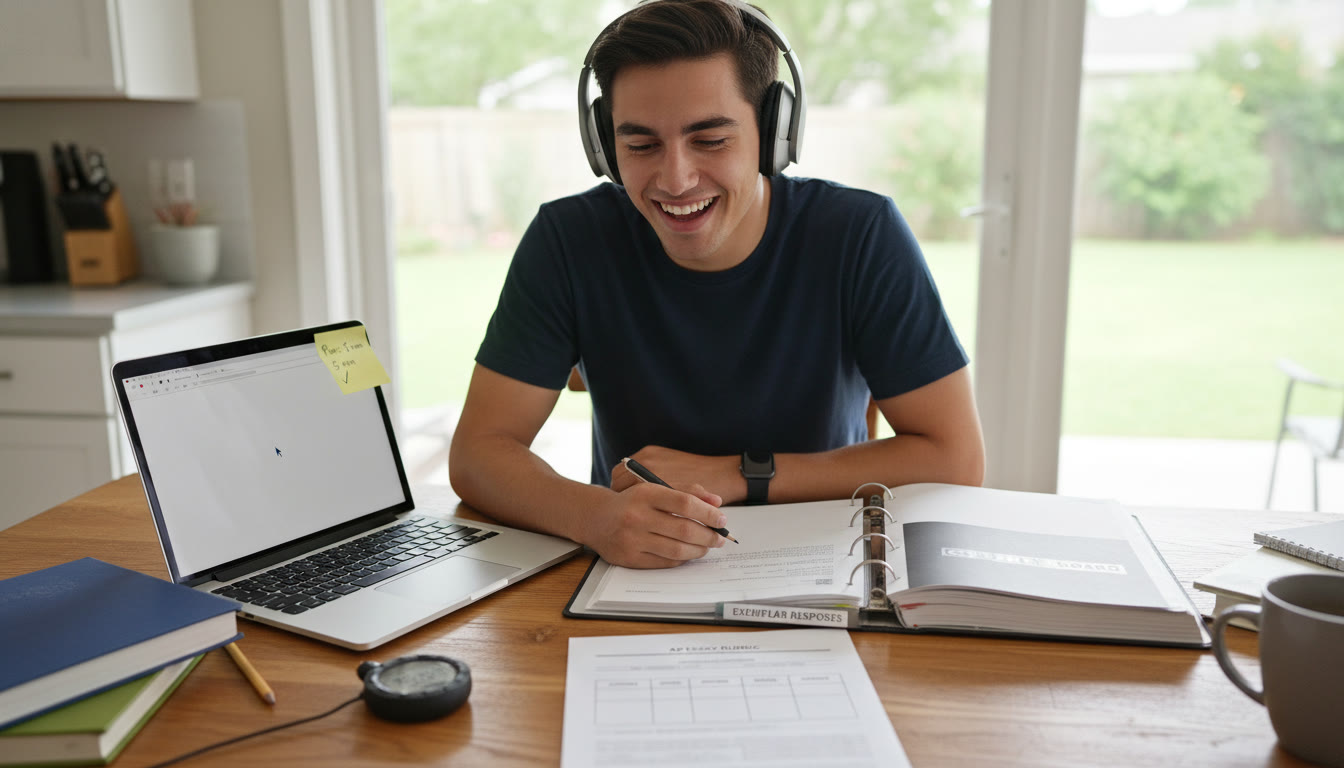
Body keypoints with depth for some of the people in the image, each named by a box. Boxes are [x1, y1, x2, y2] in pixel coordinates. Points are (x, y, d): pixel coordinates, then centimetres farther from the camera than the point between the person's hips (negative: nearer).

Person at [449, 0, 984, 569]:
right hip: (632, 579, 1)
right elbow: (477, 450, -13)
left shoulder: (862, 236, -14)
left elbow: (955, 459, -13)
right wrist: (593, 515, -35)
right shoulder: (568, 239, -12)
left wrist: (738, 475, -19)